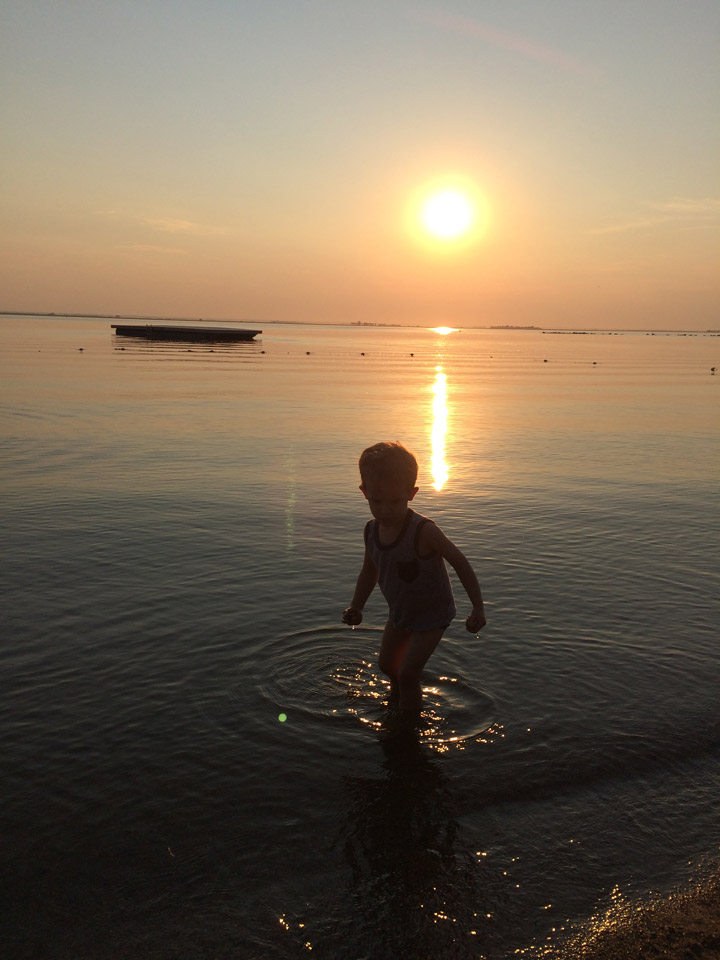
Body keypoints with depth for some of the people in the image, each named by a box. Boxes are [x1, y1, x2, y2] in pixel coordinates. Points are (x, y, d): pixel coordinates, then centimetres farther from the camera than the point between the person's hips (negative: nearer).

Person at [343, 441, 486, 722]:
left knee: (407, 673, -9)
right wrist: (356, 607, -5)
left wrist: (478, 608, -27)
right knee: (387, 664, 22)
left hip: (432, 614, -6)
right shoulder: (372, 530, -14)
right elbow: (369, 571, 3)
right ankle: (396, 698, 54)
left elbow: (460, 564, -26)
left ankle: (410, 723, 16)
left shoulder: (423, 532, -34)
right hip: (399, 613, 6)